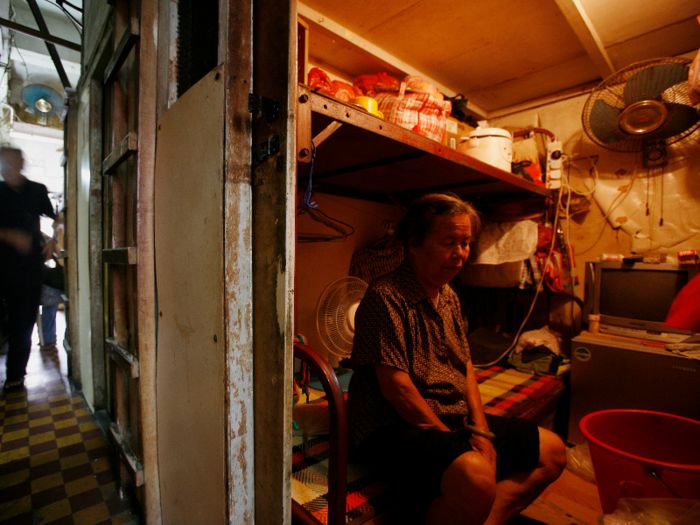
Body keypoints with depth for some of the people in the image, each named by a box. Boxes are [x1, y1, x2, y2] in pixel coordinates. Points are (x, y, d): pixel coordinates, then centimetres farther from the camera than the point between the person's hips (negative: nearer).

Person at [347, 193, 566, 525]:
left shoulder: (449, 298, 11)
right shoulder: (385, 297, -17)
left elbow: (465, 366, 12)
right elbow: (396, 387, -20)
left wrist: (480, 430, 0)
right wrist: (450, 439, -11)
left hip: (454, 420, 9)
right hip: (396, 426, -8)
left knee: (552, 452, 6)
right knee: (476, 476, -35)